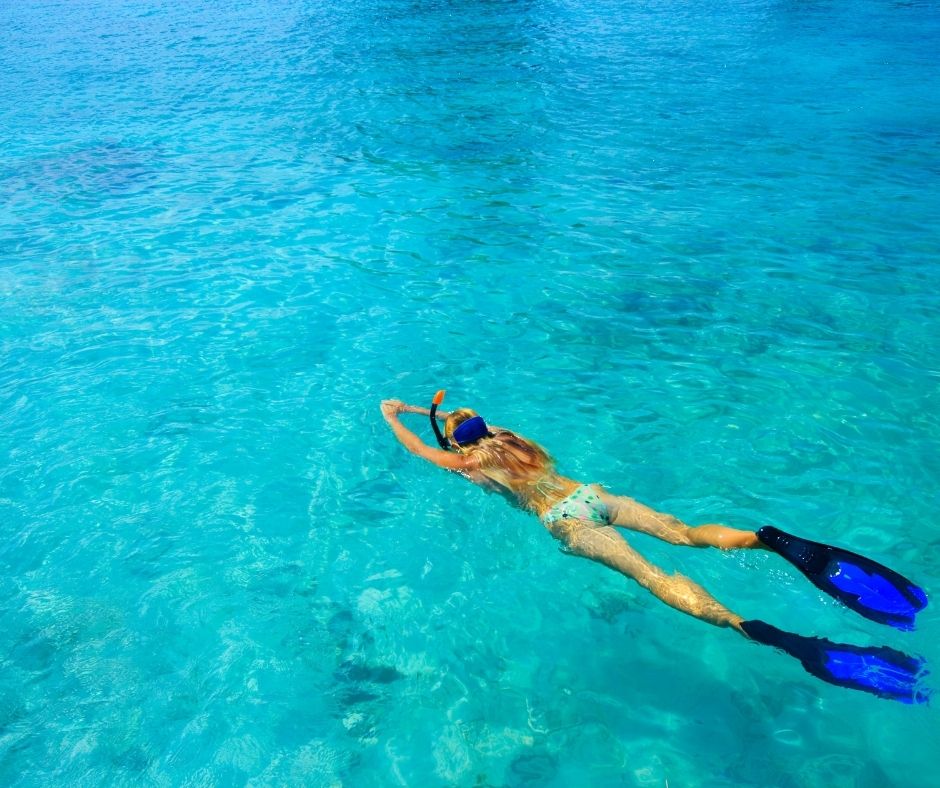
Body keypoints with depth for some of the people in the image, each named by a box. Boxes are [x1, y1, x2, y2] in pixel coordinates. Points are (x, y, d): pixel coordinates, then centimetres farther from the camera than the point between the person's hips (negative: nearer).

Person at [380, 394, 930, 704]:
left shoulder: (468, 463, 11)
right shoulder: (504, 437, 26)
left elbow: (415, 446, 26)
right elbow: (470, 418, 49)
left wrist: (391, 414, 43)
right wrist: (423, 408, 56)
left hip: (566, 521, -7)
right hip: (591, 494, 7)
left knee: (652, 575, -23)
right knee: (682, 530, -6)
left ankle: (766, 635, -40)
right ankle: (774, 541, -32)